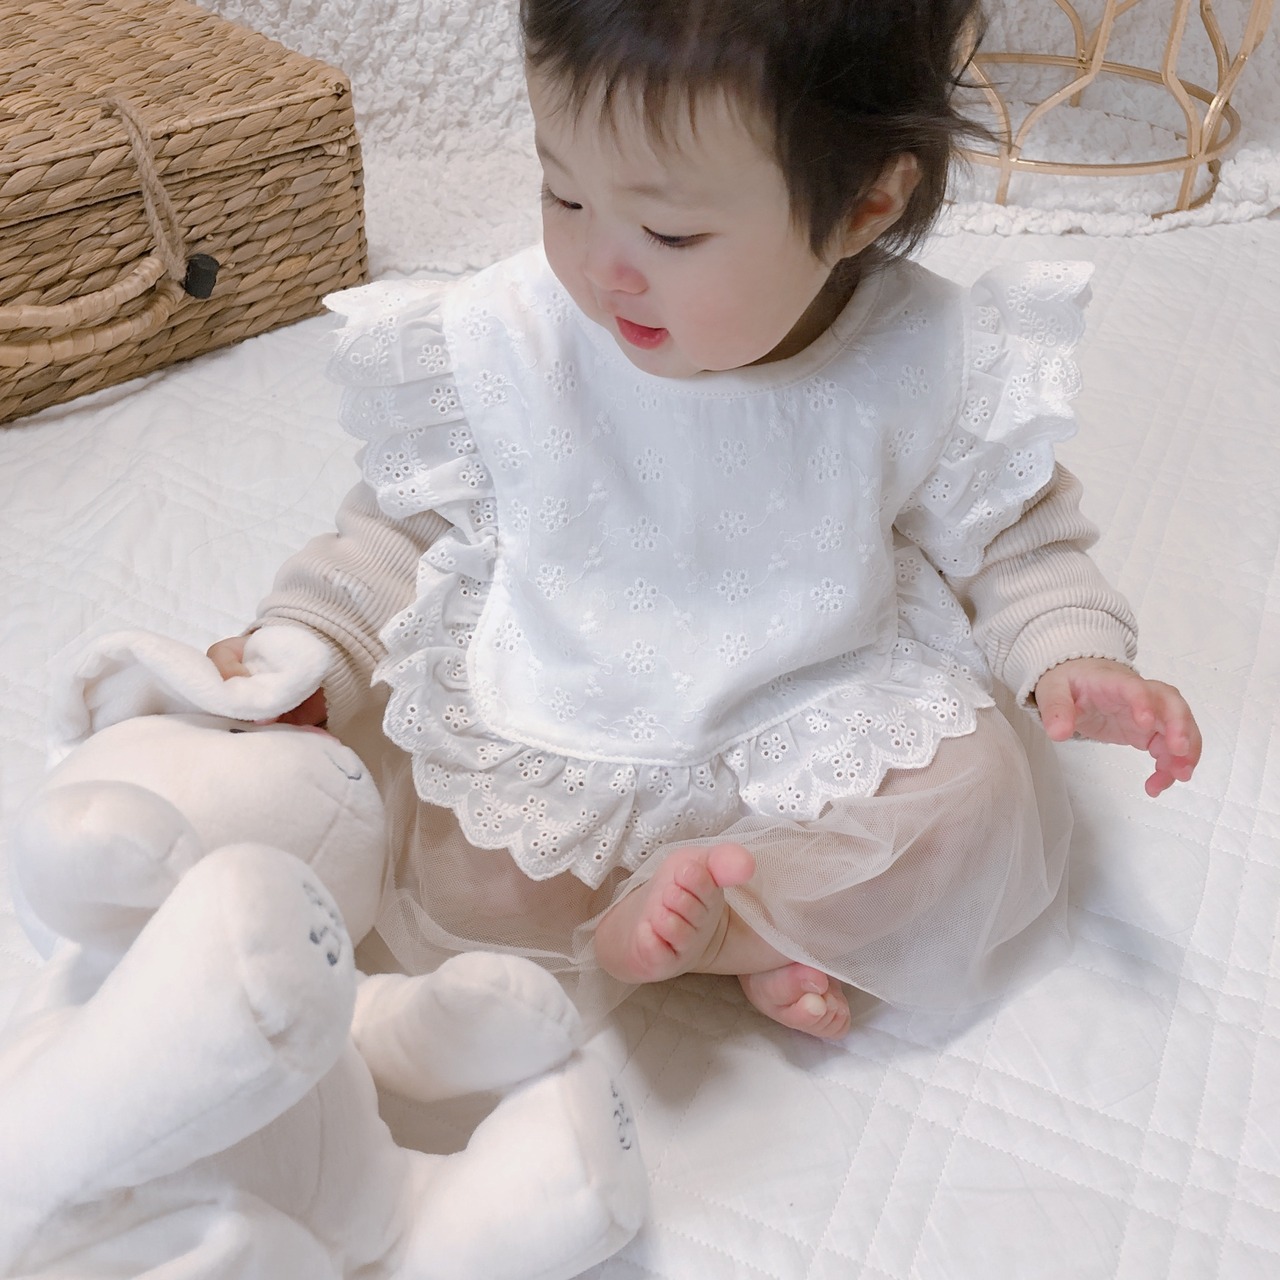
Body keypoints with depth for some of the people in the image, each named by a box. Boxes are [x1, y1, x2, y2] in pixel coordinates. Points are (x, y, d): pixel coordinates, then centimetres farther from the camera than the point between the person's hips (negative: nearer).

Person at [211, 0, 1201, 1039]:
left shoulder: (931, 365, -14)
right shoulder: (498, 344, -14)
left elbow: (1008, 537, 3)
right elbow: (415, 522, 2)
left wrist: (1072, 654, -13)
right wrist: (309, 639, -9)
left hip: (821, 725, 1)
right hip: (546, 739, 0)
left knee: (980, 792, -20)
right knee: (463, 886, -19)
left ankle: (687, 917, -14)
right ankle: (759, 935, -7)